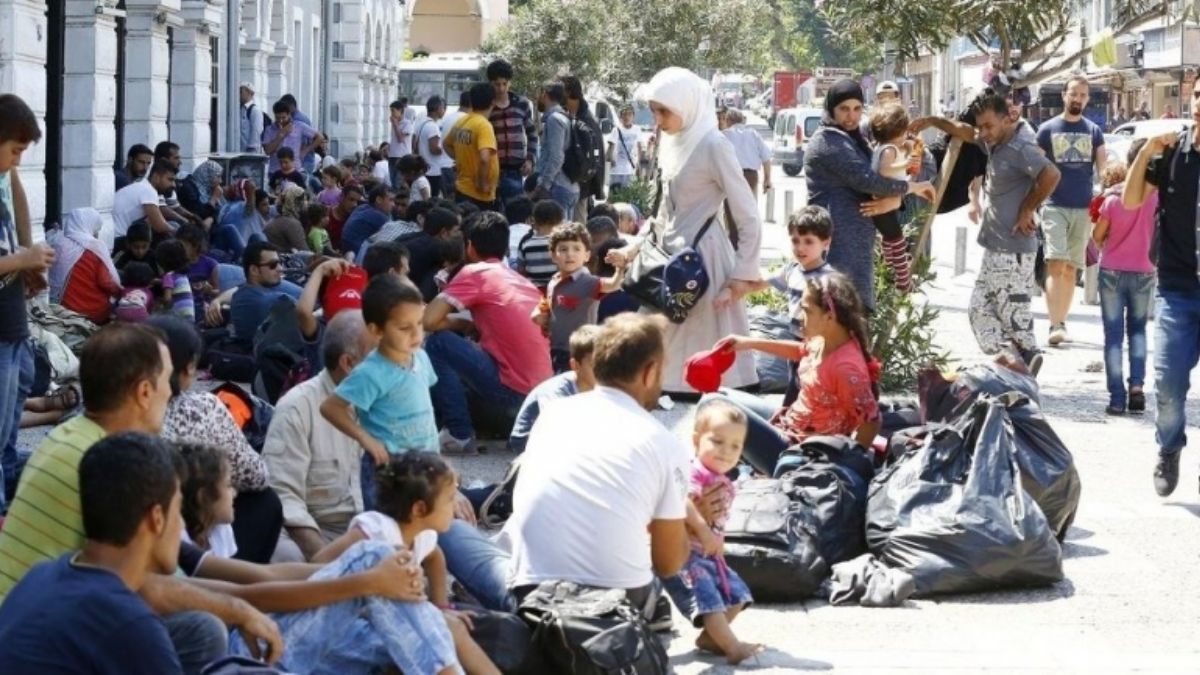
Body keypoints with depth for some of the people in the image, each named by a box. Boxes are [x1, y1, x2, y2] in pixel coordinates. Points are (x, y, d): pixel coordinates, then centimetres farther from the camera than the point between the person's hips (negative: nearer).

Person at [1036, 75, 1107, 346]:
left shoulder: (1094, 131, 9)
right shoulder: (1048, 129, 3)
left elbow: (1102, 169, 7)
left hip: (1084, 209, 3)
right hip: (1055, 207, -3)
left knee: (1070, 269, 9)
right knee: (1055, 265, -15)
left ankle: (1061, 324, 17)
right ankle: (1055, 326, -21)